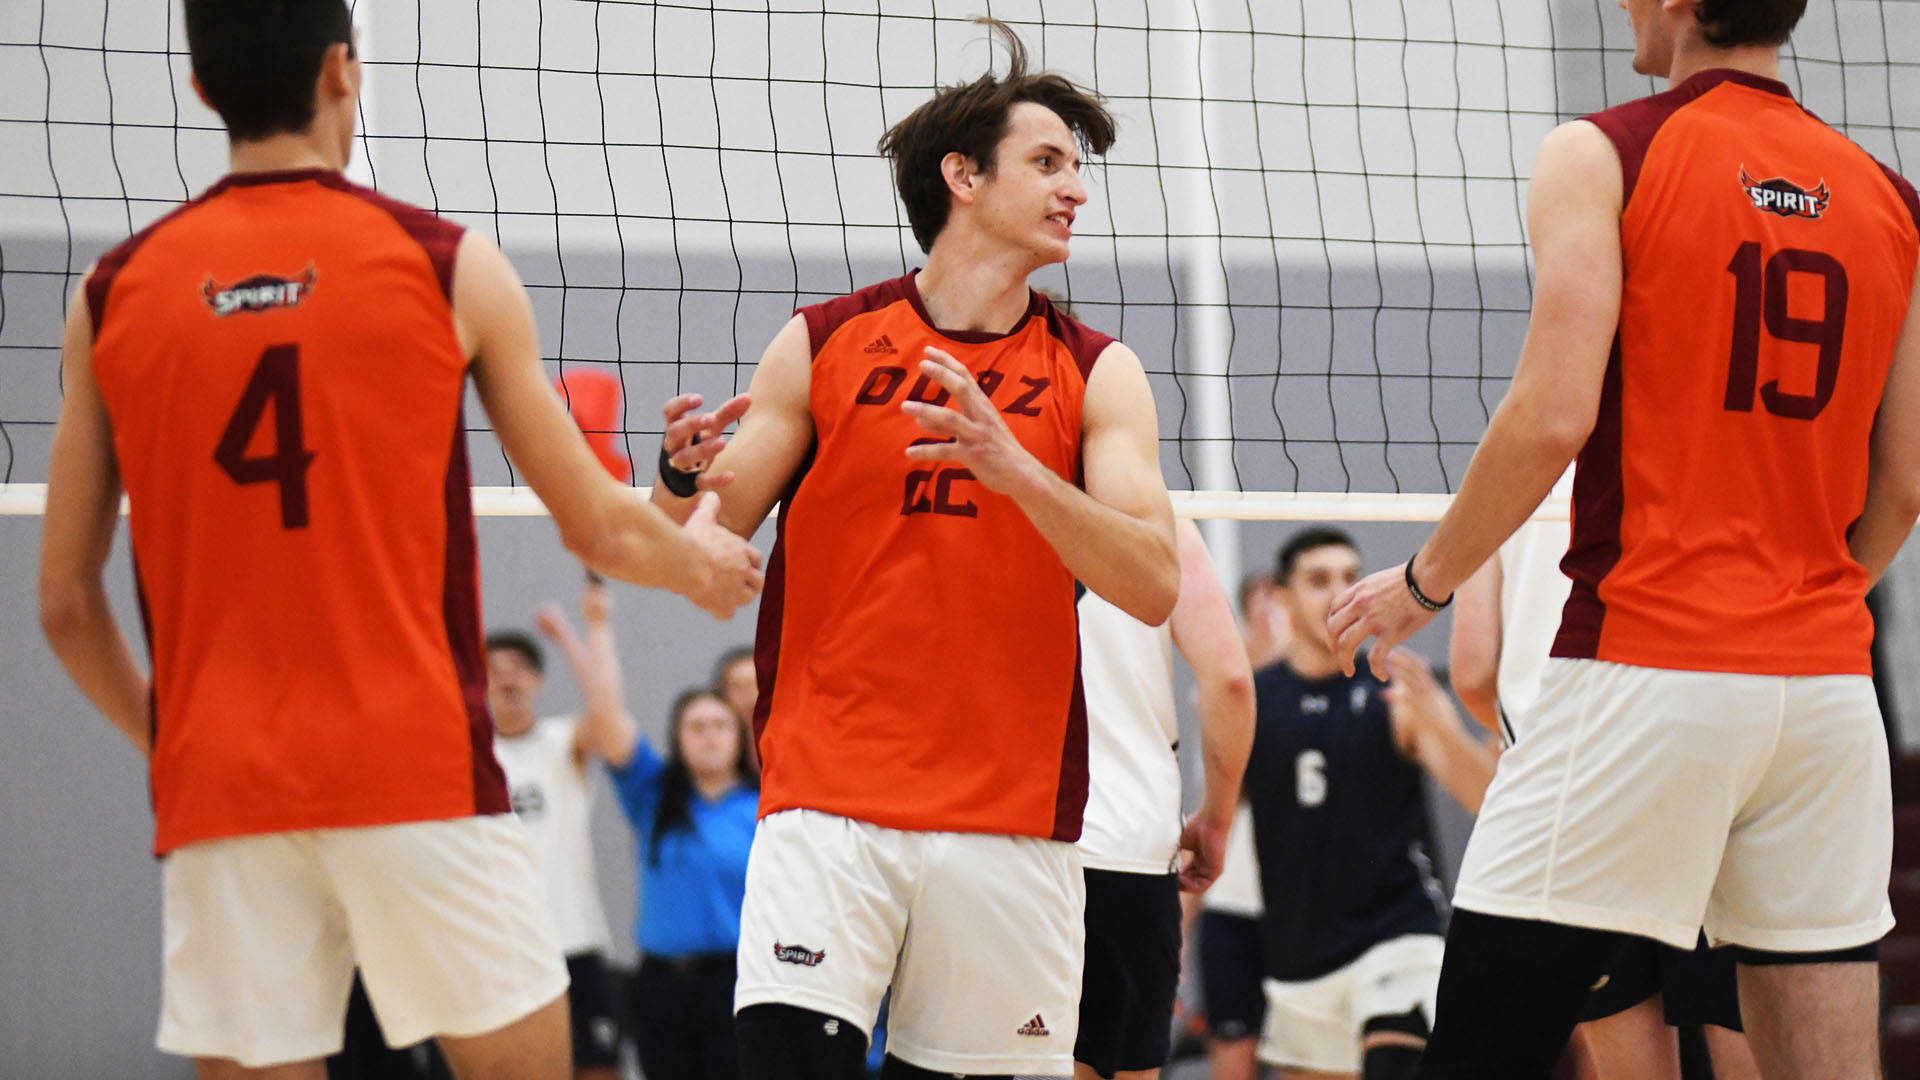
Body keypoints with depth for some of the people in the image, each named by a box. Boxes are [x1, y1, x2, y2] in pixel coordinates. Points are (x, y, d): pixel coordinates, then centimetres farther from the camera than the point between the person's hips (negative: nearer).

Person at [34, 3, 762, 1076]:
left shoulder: (114, 294, 7)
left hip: (215, 787, 2)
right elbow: (601, 527, 8)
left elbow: (67, 602, 10)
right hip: (417, 773, -2)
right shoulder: (446, 266, 1)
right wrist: (703, 562, 29)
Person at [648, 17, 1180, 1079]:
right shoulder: (822, 345, 6)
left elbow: (1153, 586, -5)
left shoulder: (1097, 374, 8)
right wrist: (683, 477, -14)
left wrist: (1012, 466, -19)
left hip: (1010, 814, 2)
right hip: (827, 794, -1)